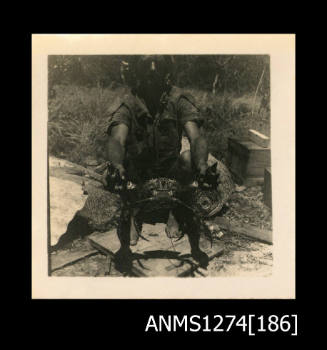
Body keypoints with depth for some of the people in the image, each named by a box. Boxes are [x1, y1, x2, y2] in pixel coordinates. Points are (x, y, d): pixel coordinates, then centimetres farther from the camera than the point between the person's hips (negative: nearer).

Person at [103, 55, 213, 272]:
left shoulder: (179, 101, -13)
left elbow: (196, 137, -26)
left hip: (171, 172, 0)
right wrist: (116, 167, -53)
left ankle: (195, 246, -10)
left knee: (189, 160, -27)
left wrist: (202, 164, -47)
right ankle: (124, 248, -2)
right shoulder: (128, 106, -15)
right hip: (137, 174, 0)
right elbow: (116, 140, -30)